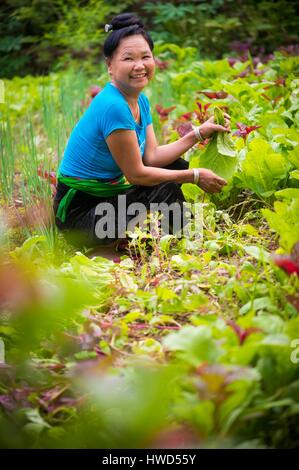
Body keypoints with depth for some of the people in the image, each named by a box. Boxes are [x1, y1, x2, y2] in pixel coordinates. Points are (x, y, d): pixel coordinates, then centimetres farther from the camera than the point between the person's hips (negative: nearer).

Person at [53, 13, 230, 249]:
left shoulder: (140, 101, 4)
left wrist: (199, 133, -1)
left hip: (109, 191, 10)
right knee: (167, 191, -23)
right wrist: (195, 176, -13)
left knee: (176, 166, 8)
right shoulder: (113, 107, -26)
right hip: (79, 211, -10)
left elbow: (152, 156, 1)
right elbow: (136, 174, -20)